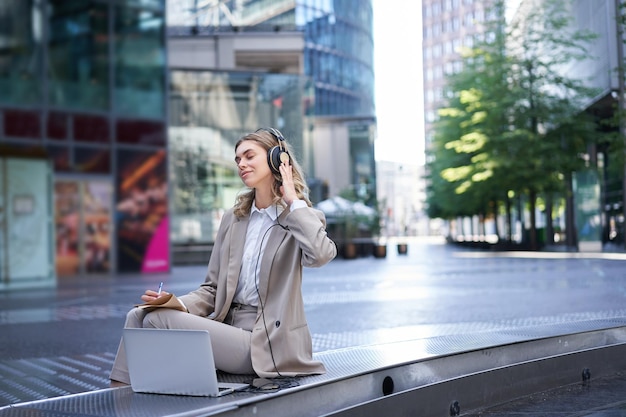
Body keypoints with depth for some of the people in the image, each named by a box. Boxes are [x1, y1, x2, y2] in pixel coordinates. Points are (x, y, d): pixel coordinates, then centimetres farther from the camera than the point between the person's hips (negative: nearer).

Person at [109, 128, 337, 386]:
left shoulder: (302, 218, -1)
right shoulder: (233, 219, 17)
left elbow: (320, 254, -26)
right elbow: (212, 288, 16)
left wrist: (293, 201, -14)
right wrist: (177, 303, -5)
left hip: (265, 341, -6)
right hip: (226, 326, 6)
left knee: (158, 320, -19)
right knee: (138, 316, -12)